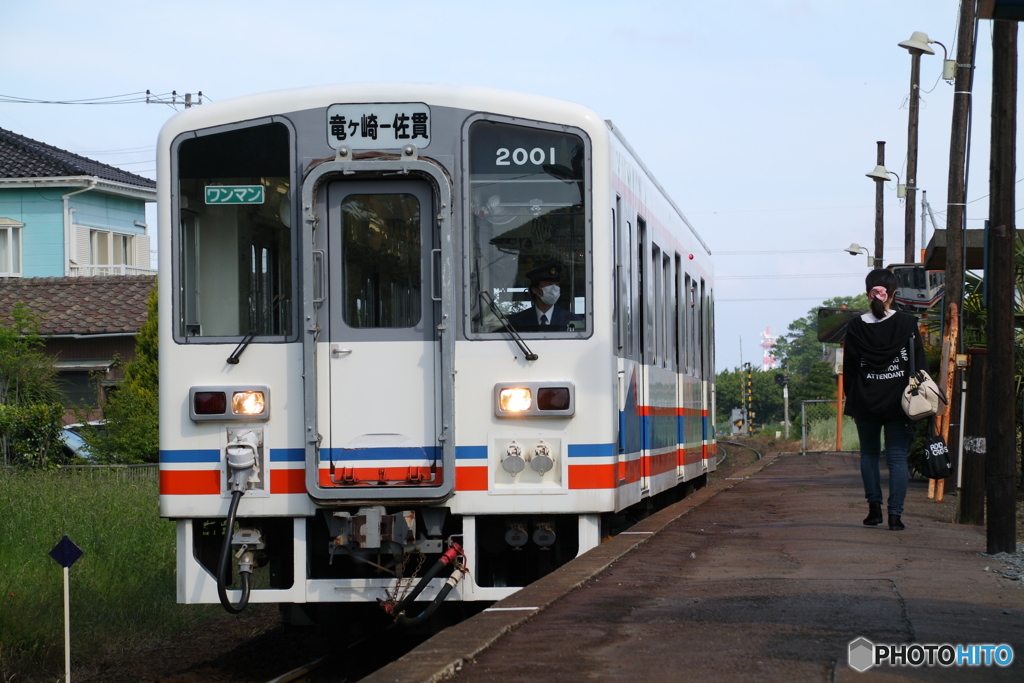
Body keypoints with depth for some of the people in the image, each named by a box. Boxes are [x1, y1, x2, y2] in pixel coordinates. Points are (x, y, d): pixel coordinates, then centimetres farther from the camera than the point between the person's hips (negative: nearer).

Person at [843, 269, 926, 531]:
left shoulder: (857, 326, -1)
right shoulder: (907, 324, -5)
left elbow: (849, 368, 3)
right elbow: (920, 365, -3)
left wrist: (852, 399, 12)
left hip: (866, 403, 1)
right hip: (898, 402, -1)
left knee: (869, 454, 17)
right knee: (897, 457, 1)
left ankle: (874, 507, 13)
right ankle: (895, 514, -6)